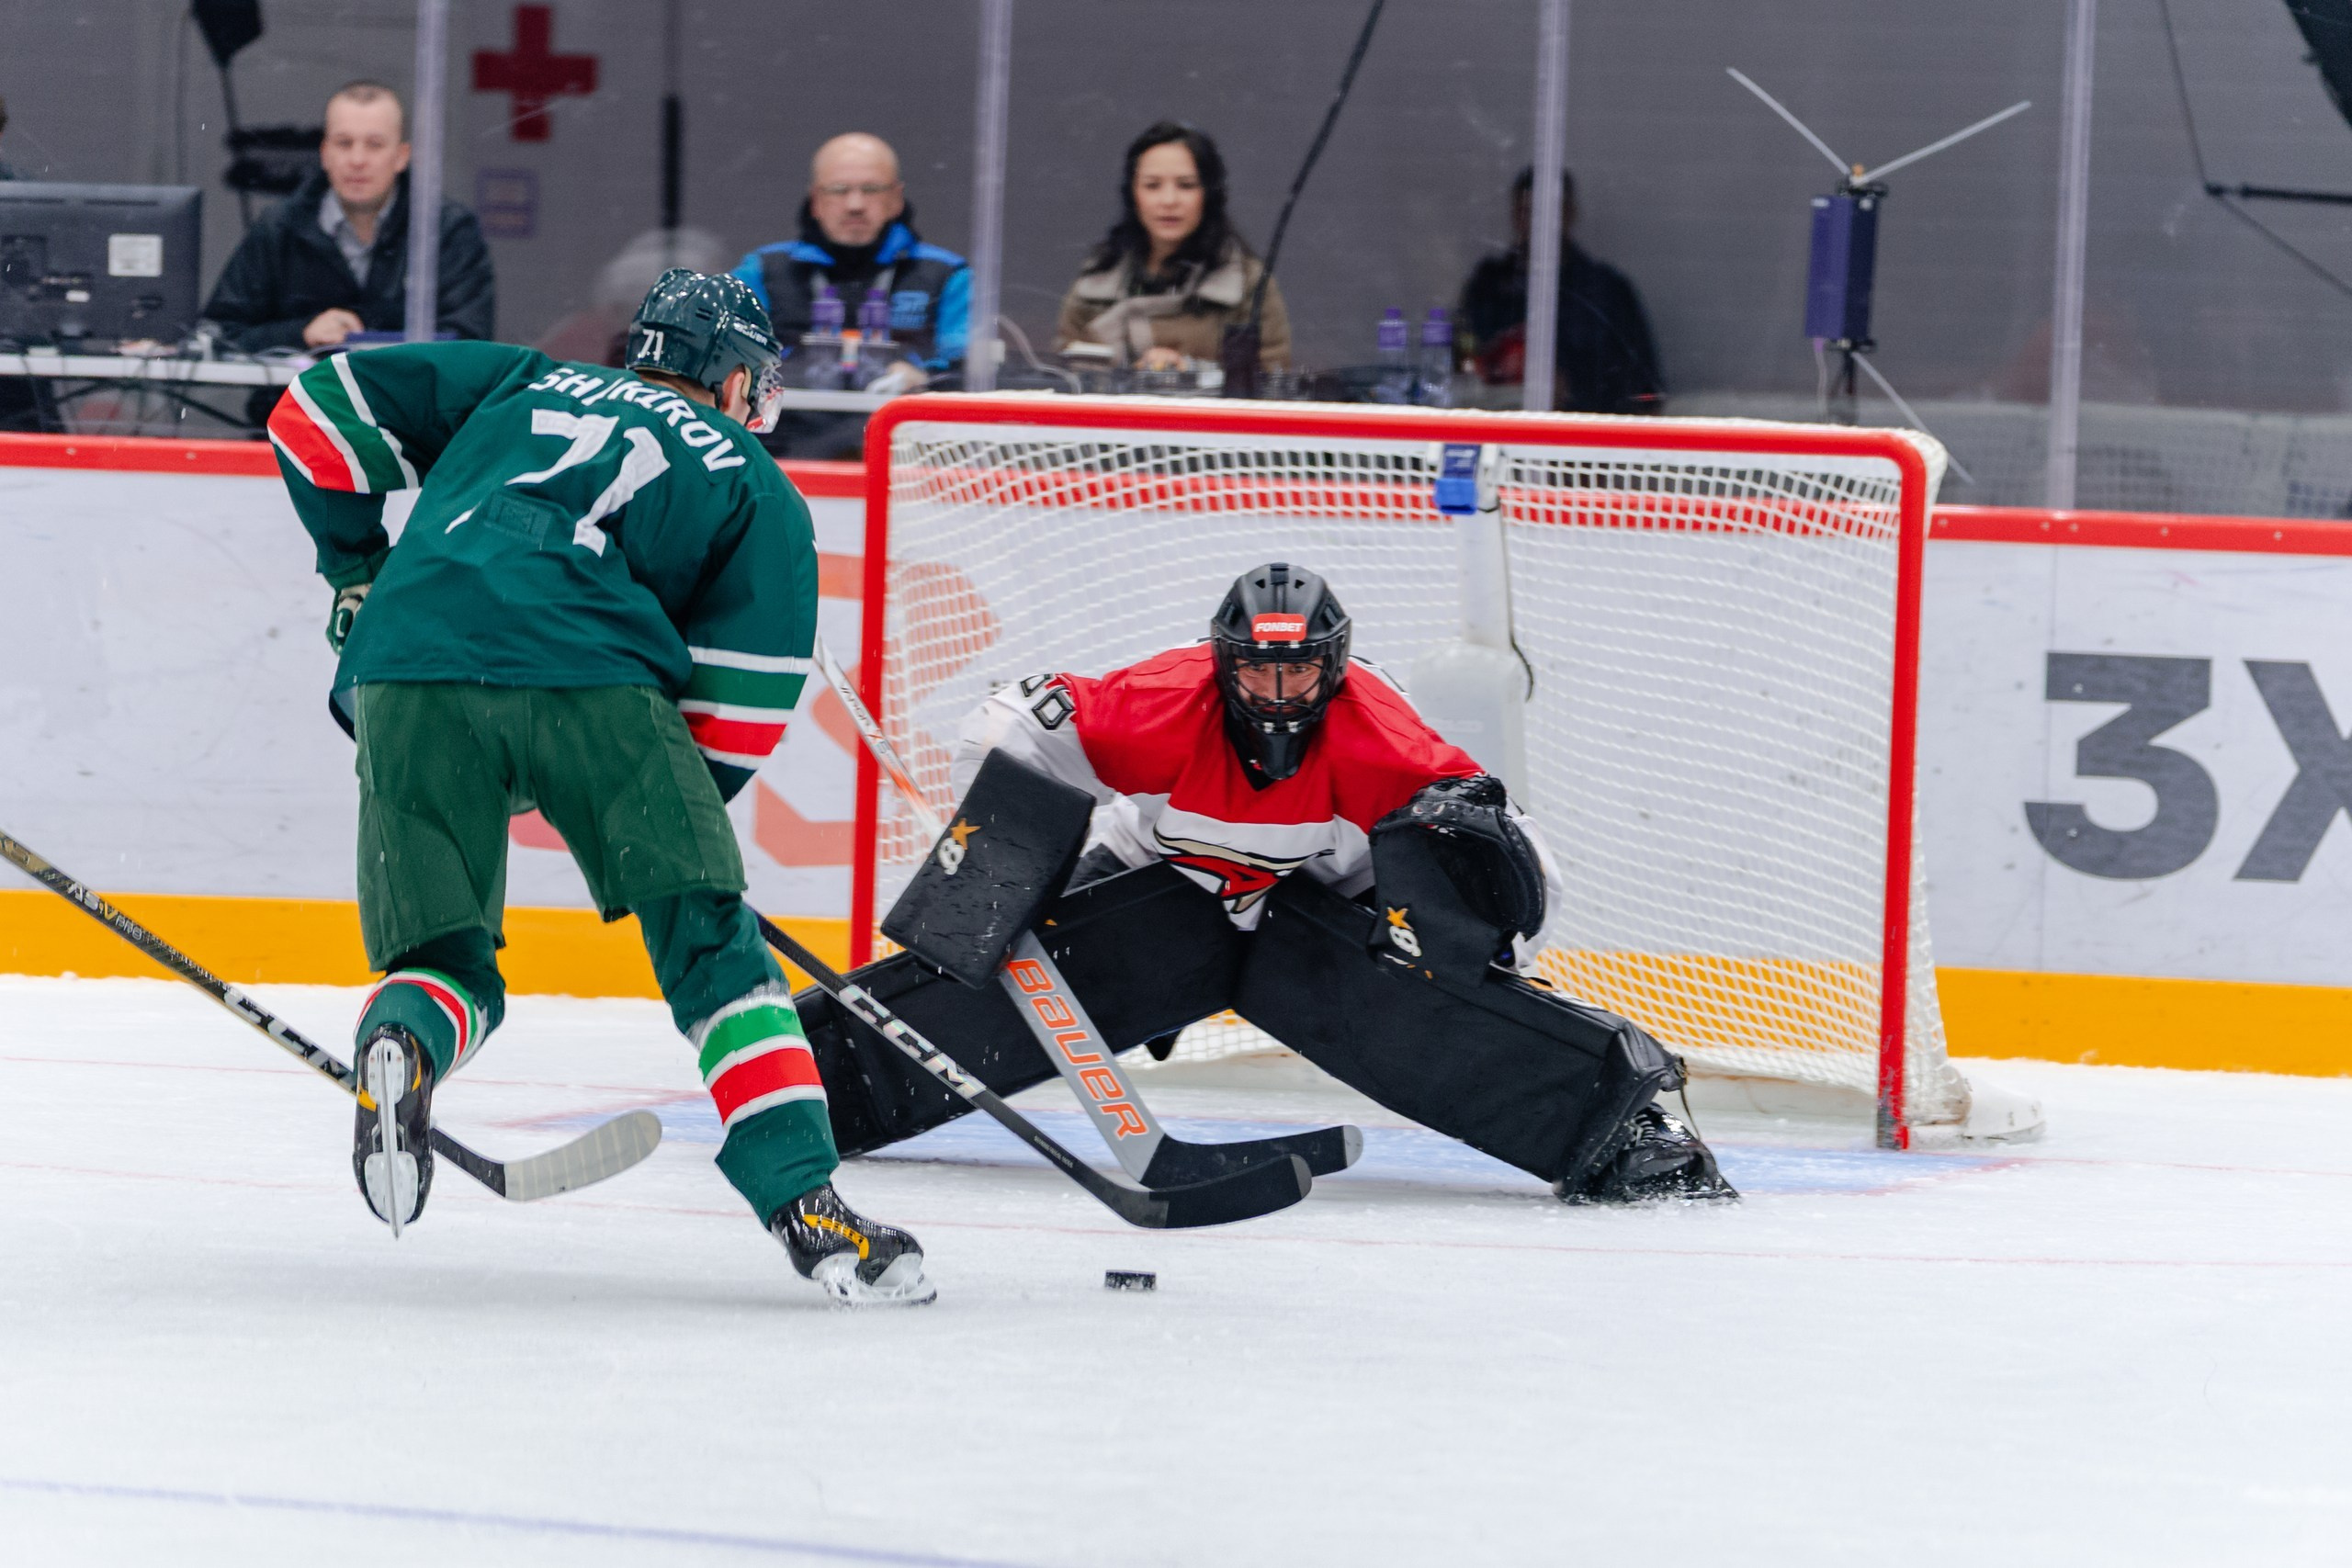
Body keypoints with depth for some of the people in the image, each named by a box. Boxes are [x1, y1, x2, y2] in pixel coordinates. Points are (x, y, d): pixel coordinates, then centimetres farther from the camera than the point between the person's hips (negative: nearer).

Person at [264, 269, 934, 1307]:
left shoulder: (518, 385, 32)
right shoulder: (755, 489, 23)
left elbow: (320, 410, 29)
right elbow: (742, 703, 12)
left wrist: (355, 567, 39)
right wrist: (669, 813, 25)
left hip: (409, 674, 3)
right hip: (590, 676, -3)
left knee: (442, 958, 15)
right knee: (710, 942, 4)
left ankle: (403, 1042, -21)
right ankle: (806, 1203, -10)